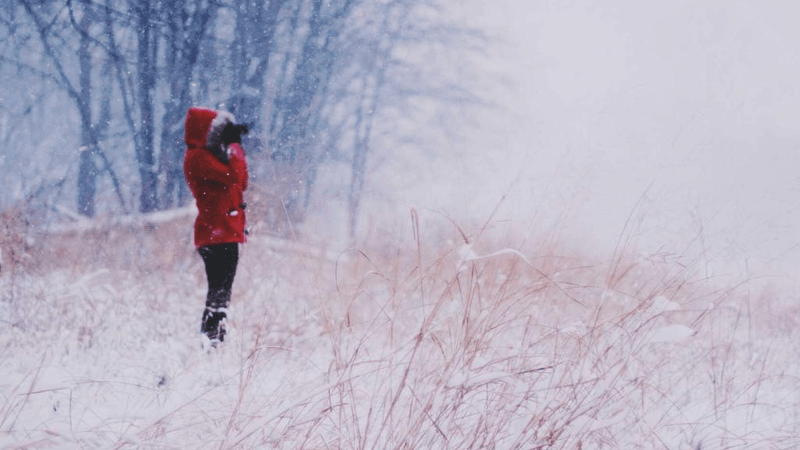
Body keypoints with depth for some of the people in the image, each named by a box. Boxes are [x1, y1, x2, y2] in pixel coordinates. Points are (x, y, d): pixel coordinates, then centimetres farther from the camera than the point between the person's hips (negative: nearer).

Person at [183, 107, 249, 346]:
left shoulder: (210, 154, 22)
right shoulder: (198, 157, -11)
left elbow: (241, 182, 20)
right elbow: (232, 177, -21)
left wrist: (236, 146, 12)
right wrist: (234, 146, -8)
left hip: (225, 233, 10)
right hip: (217, 233, -10)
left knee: (220, 291, 12)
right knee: (220, 292, -13)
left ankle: (209, 343, 15)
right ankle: (210, 340, -16)